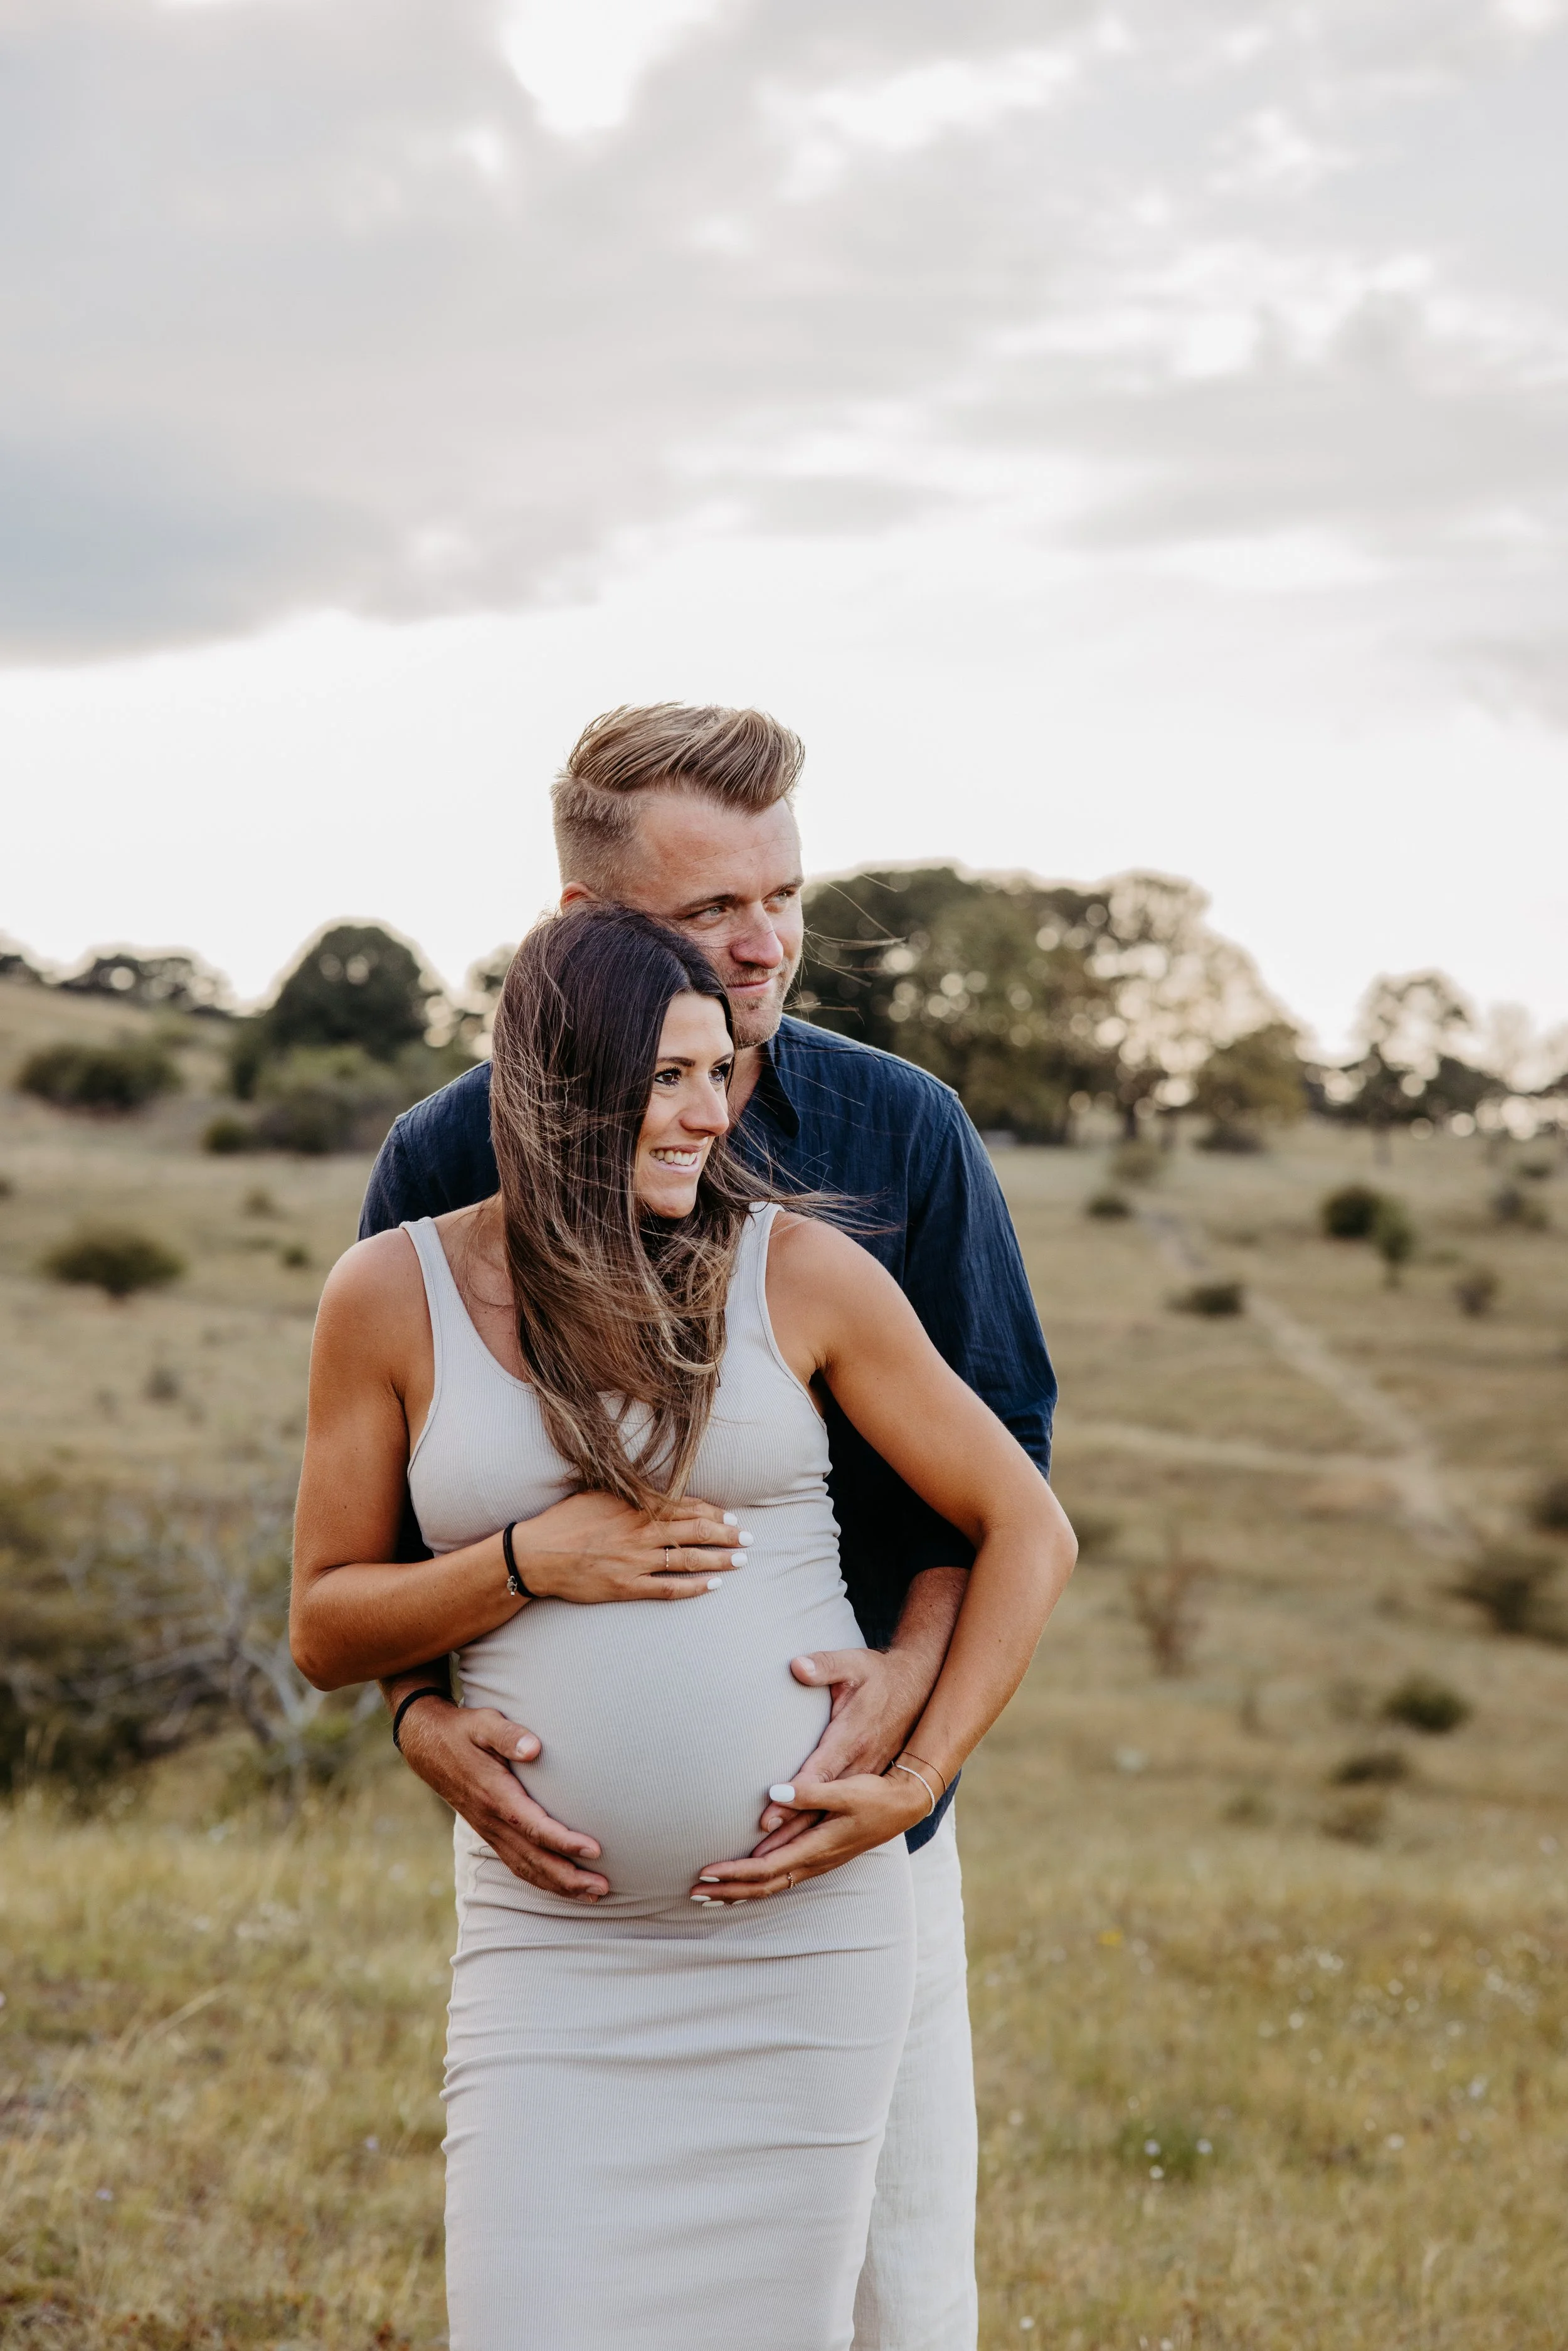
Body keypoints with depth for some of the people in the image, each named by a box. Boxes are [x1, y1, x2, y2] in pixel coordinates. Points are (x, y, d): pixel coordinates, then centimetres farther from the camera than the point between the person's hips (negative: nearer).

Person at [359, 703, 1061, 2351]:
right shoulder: (447, 1165, -5)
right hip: (564, 1831, 0)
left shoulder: (902, 1137, -5)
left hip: (850, 1824, 0)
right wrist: (426, 1720, -18)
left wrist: (908, 1676, -19)